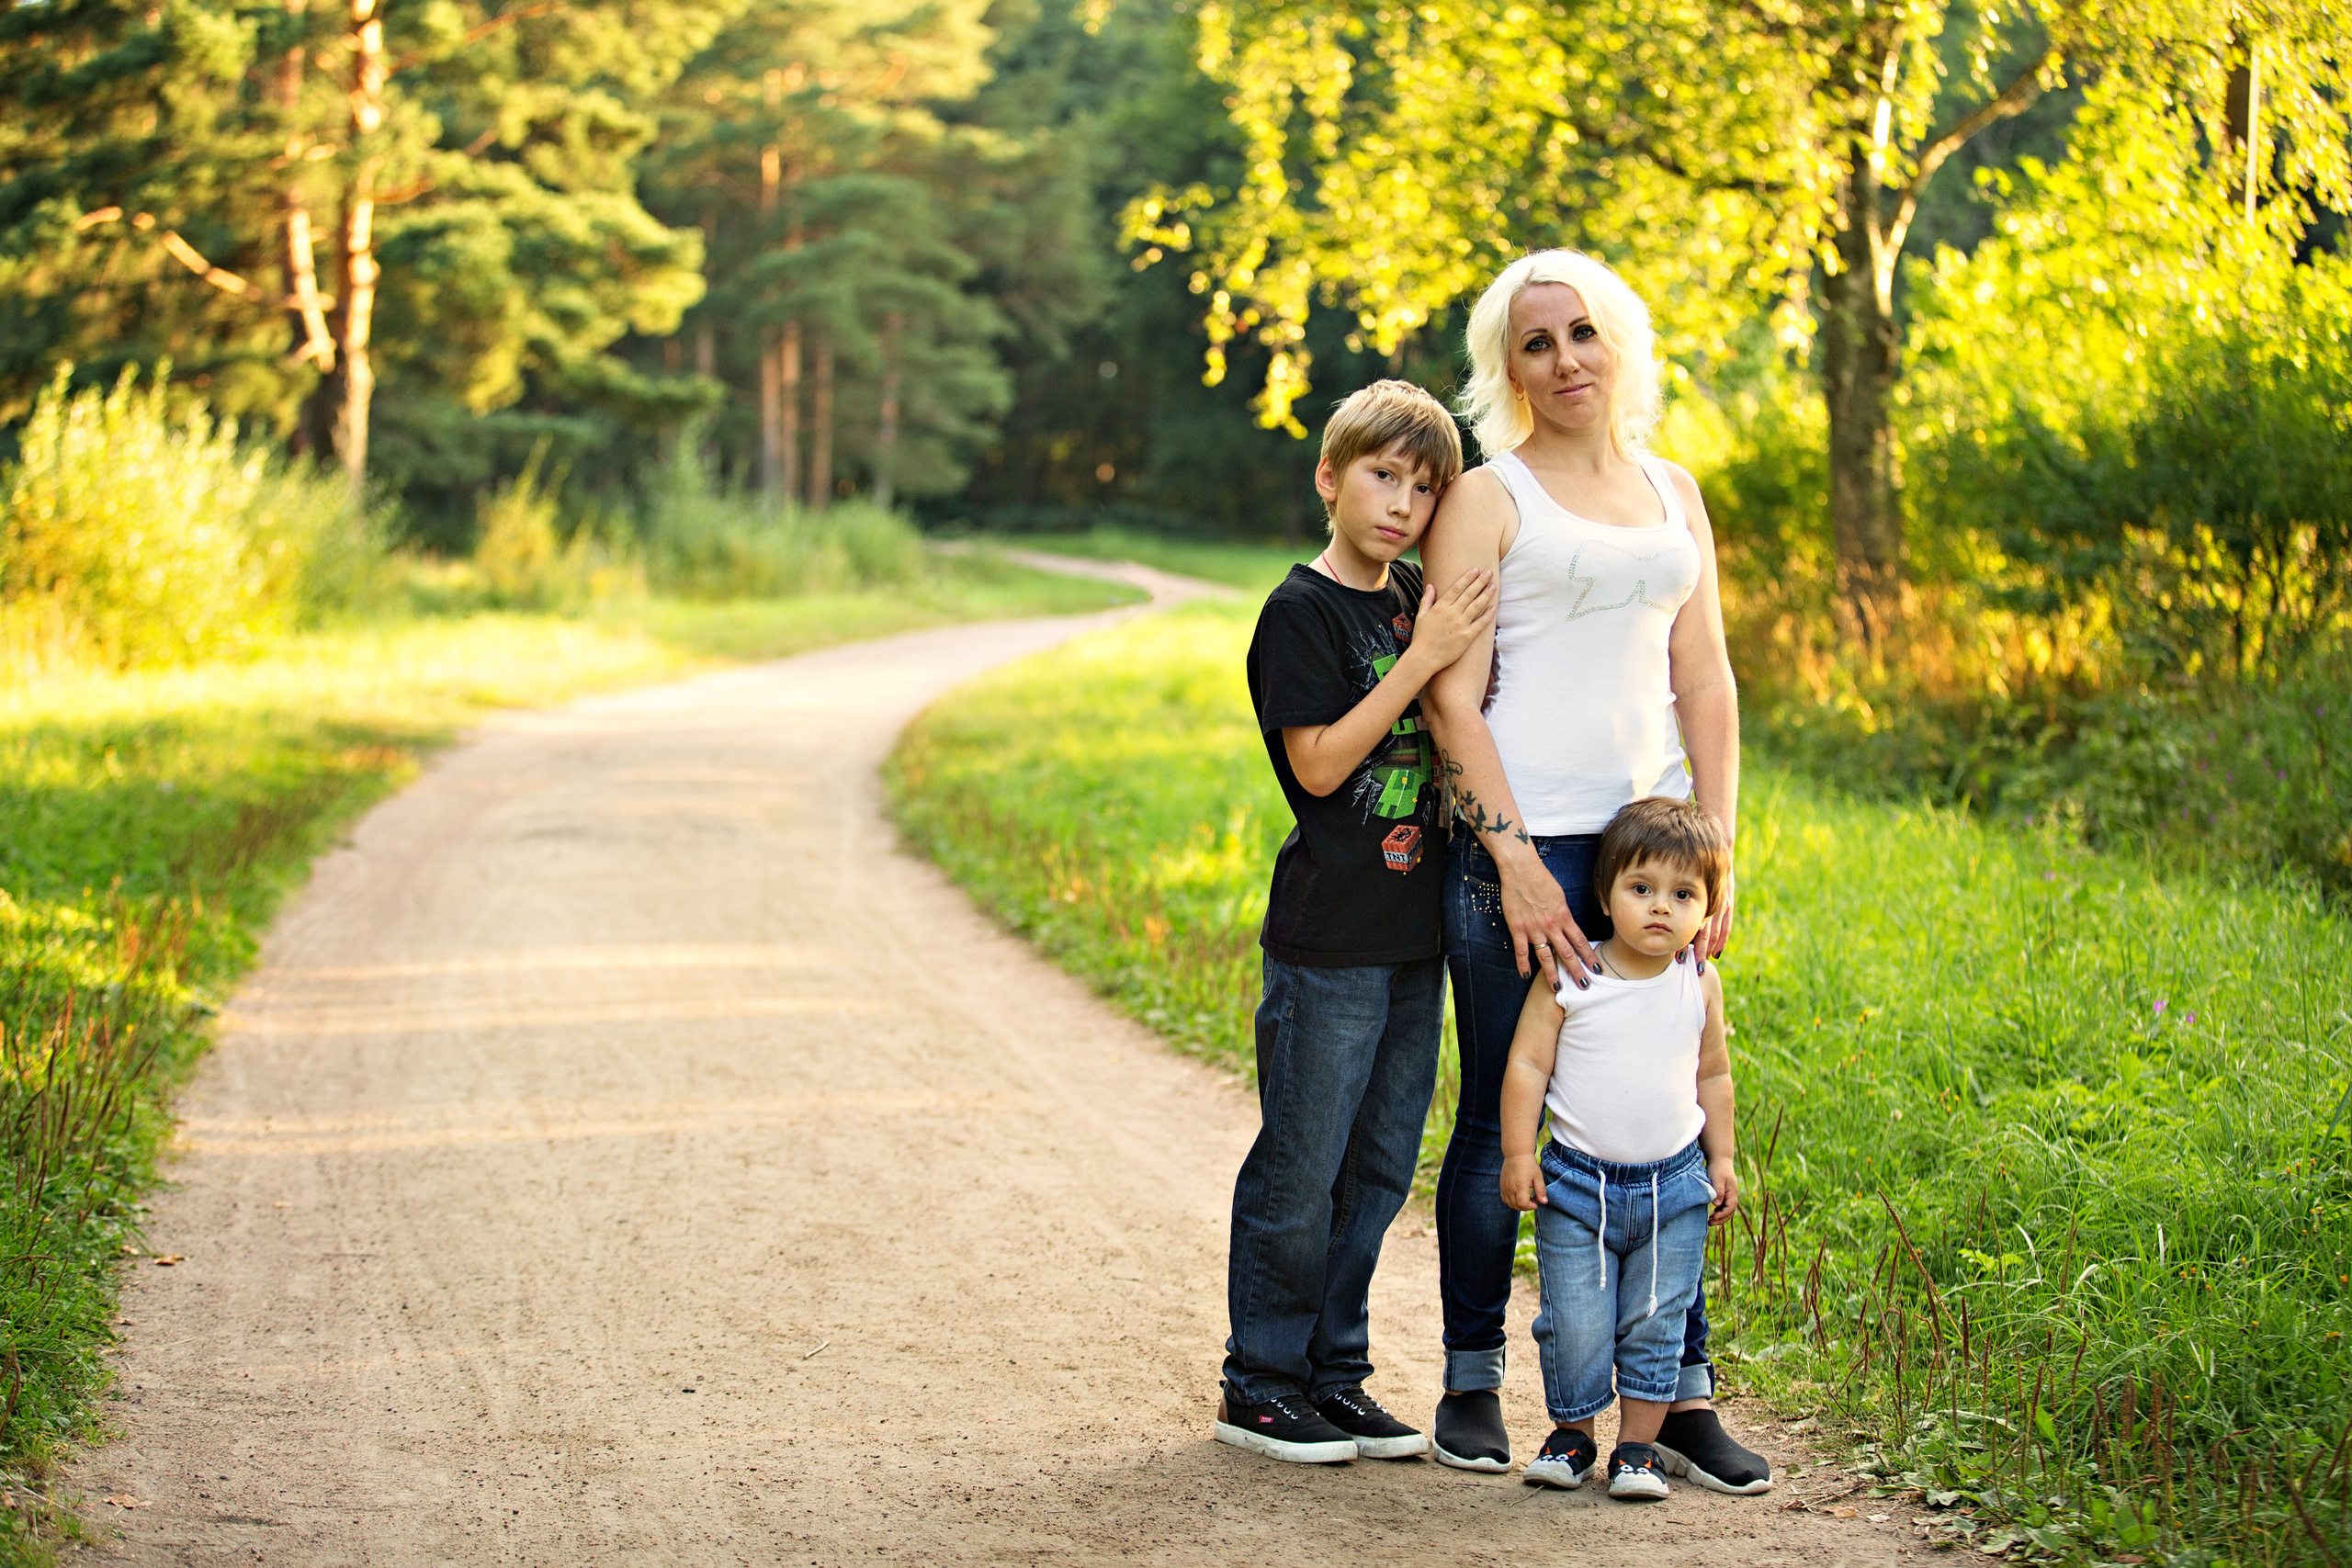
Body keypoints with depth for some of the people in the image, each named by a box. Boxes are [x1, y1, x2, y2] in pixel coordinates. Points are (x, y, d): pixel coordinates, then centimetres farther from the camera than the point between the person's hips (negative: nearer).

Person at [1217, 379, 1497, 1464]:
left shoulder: (1417, 602, 11)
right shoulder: (1301, 613, -10)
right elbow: (1320, 763, -18)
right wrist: (1425, 657, -21)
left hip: (1413, 934, 7)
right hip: (1329, 938, -7)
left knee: (1379, 1169, 12)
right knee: (1300, 1170, 0)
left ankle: (1334, 1373, 22)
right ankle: (1260, 1382, 11)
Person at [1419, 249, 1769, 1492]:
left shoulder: (1673, 495, 15)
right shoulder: (1486, 500, 0)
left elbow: (1705, 681, 14)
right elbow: (1452, 698, -6)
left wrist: (1716, 848, 5)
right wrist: (1514, 861, -14)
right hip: (1519, 841, -4)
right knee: (1500, 1117, 2)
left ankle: (1682, 1391, 10)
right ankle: (1471, 1385, 15)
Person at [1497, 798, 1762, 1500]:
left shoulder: (1700, 985, 0)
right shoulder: (1568, 979, -9)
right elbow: (1527, 1062, -4)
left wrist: (1722, 1158, 13)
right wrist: (1519, 1153, -6)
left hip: (1673, 1186, 2)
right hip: (1577, 1181, -2)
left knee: (1655, 1323, 5)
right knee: (1575, 1323, 1)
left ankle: (1639, 1445, 16)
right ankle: (1573, 1431, 21)